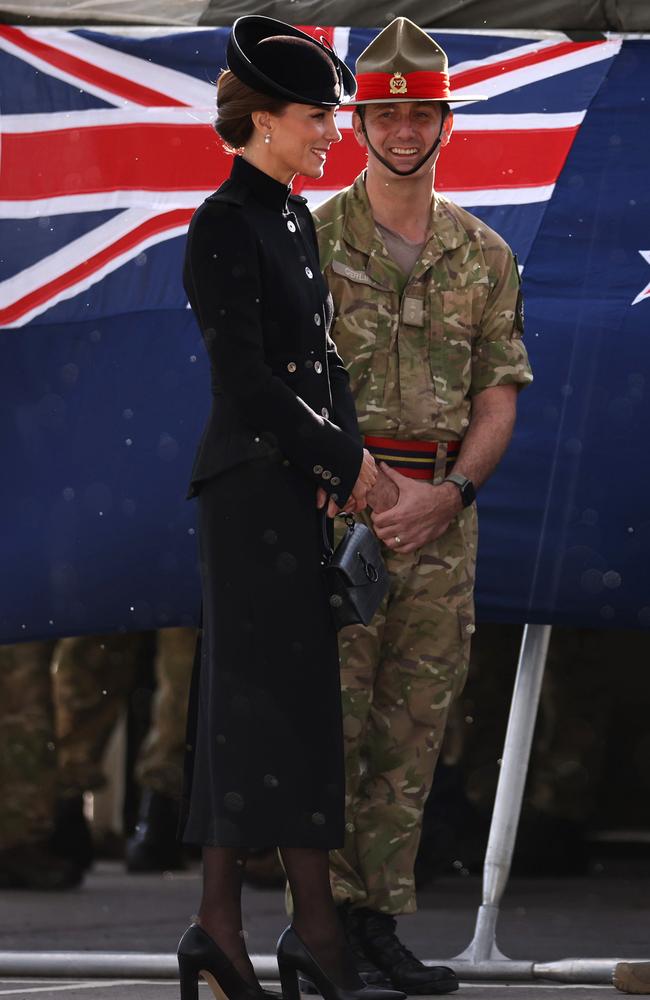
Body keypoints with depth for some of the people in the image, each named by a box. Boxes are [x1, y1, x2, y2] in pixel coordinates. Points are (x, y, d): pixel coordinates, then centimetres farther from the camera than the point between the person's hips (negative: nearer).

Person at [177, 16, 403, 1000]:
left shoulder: (295, 220, 15)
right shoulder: (222, 228, -13)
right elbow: (244, 382, -17)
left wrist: (343, 458, -1)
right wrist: (346, 458, -10)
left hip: (296, 487, 9)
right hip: (255, 485, -9)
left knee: (248, 700, 7)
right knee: (288, 695, -7)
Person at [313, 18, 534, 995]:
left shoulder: (485, 255, 10)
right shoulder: (311, 240, -1)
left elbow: (500, 393, 8)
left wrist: (448, 492, -8)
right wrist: (371, 485, -14)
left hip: (443, 517, 4)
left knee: (412, 732, 6)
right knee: (327, 723, -5)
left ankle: (378, 920, 11)